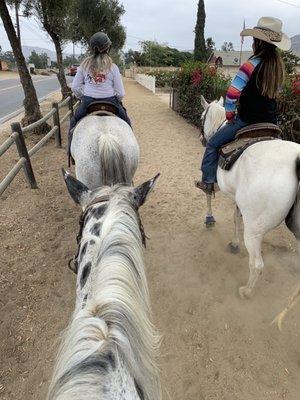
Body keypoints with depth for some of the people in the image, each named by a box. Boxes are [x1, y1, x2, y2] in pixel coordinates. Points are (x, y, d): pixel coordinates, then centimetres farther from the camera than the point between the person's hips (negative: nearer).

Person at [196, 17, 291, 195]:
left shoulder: (252, 65, -17)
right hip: (271, 122, 7)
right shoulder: (279, 66, 5)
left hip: (247, 121, -7)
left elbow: (232, 95, -20)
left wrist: (230, 116, -4)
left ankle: (208, 181, 13)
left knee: (213, 144, 10)